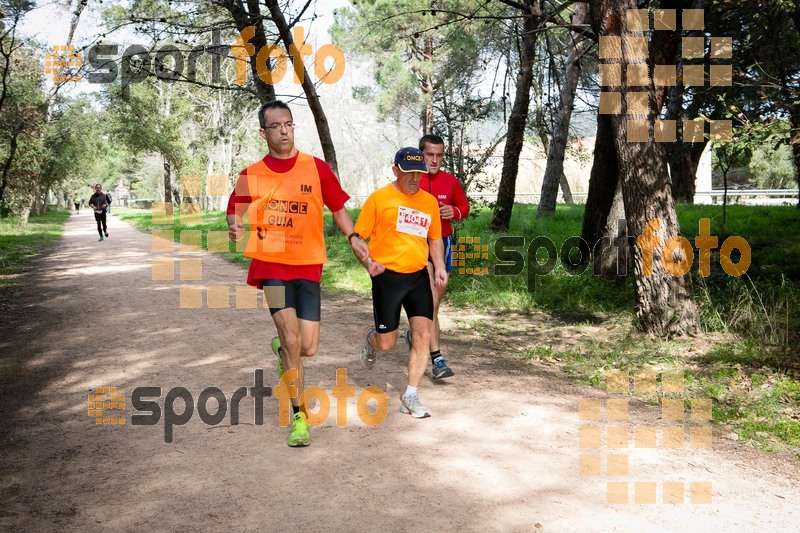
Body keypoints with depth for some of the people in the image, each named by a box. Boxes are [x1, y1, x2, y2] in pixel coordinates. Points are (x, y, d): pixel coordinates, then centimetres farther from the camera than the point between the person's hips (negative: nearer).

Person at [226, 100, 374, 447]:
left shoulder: (316, 168, 0)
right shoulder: (251, 175, 1)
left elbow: (337, 206, 9)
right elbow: (235, 211, 7)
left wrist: (352, 237, -7)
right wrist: (235, 227, -18)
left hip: (308, 266, 1)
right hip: (271, 264, -1)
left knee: (308, 348, 0)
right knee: (291, 340, -11)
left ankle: (282, 349, 39)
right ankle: (299, 415, 6)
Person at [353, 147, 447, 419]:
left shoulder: (429, 201, 9)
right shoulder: (379, 198, -4)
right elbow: (358, 236, -2)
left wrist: (439, 267, 5)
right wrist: (368, 262, -18)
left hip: (419, 276, 4)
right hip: (387, 277, -4)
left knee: (423, 335, -5)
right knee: (387, 344, 1)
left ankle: (411, 396, 8)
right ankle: (370, 336, 39)